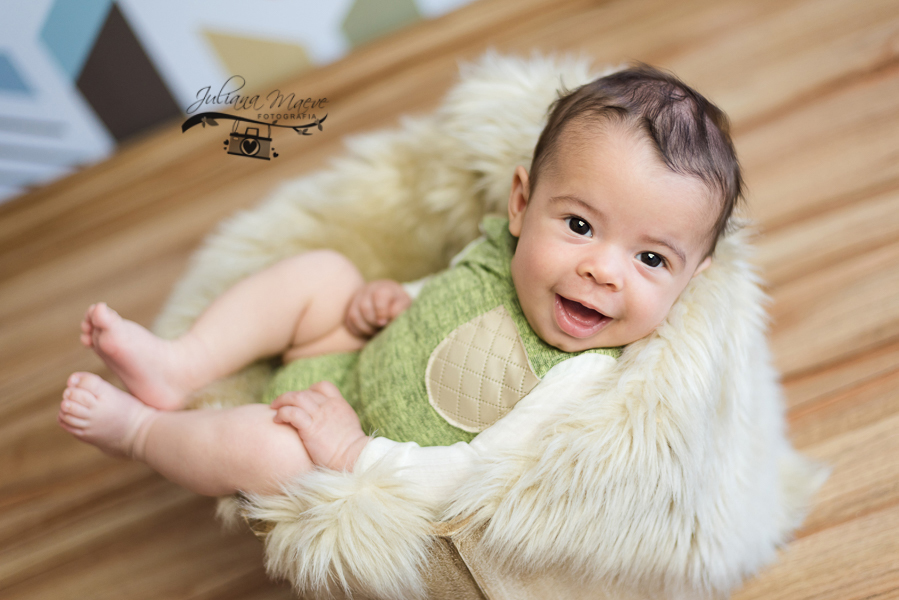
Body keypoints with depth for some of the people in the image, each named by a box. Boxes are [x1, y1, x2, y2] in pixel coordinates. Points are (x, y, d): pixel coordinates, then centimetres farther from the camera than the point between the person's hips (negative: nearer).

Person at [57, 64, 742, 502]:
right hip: (358, 368, 7)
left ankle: (134, 426, 4)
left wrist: (354, 451, -30)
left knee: (261, 445, -27)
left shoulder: (582, 382, -33)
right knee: (323, 270, 1)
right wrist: (393, 300, -9)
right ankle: (178, 370, 3)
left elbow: (470, 480, -32)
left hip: (373, 472, -7)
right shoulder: (507, 242, -12)